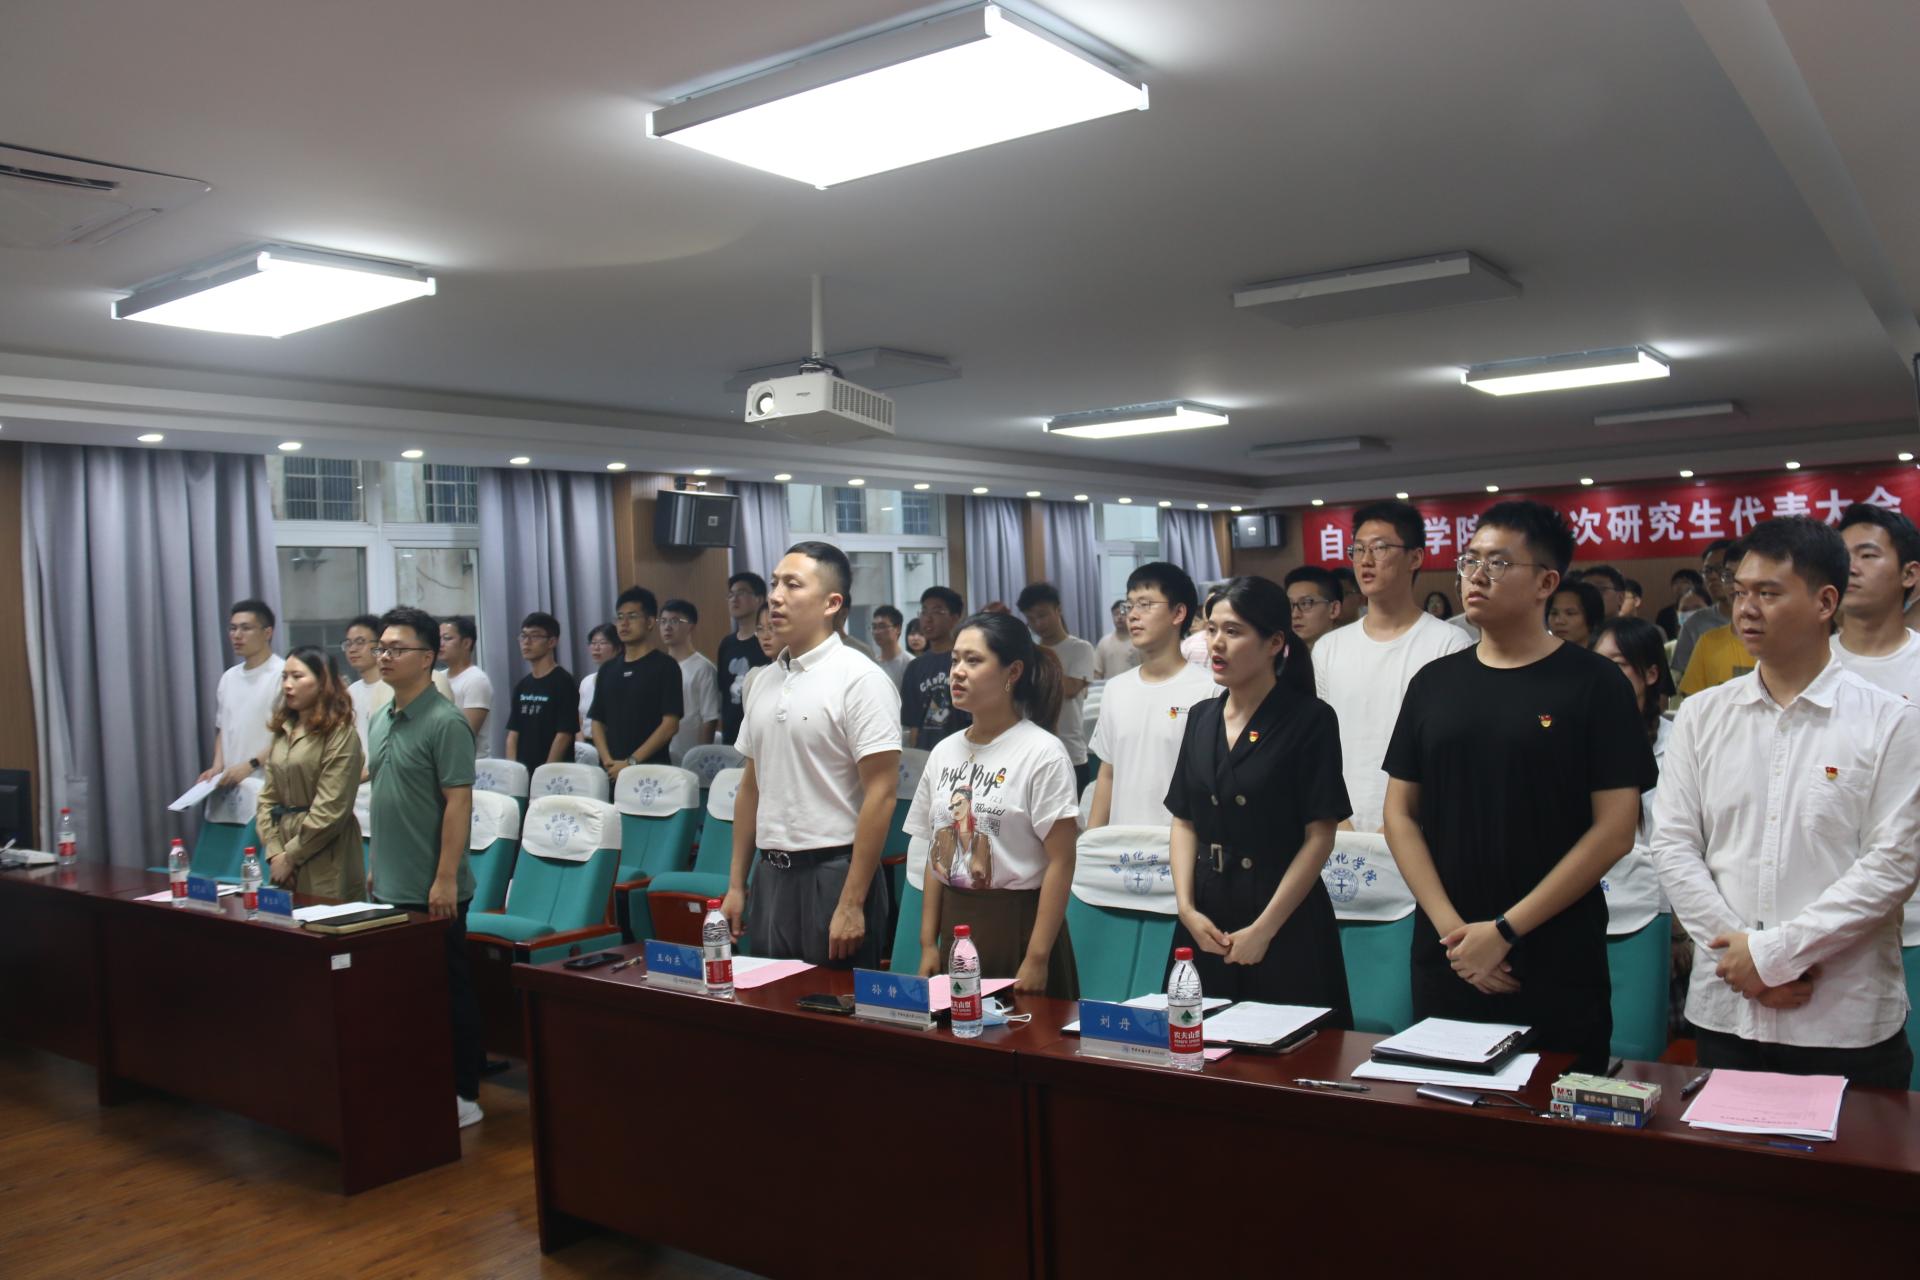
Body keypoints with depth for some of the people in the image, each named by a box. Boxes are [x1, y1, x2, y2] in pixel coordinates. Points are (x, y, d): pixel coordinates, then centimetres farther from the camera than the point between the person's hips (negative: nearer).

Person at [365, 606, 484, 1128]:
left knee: (449, 992, 3)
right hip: (390, 888, 8)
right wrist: (376, 865, 17)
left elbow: (458, 804, -17)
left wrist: (446, 879, -20)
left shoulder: (445, 722, -14)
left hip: (431, 892, -8)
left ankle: (463, 1095, 13)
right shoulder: (380, 720, 11)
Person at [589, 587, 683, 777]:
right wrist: (607, 760, -4)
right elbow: (598, 721, 13)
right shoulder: (608, 670, 13)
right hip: (611, 770, 5)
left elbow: (670, 724, -9)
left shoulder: (665, 666, -3)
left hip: (650, 768, -5)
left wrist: (632, 762, -13)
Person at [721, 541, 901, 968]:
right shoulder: (765, 681, 11)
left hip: (833, 873, -6)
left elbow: (881, 794, -16)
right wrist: (736, 884, 14)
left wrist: (852, 905, -18)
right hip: (771, 874, 7)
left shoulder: (860, 680, -11)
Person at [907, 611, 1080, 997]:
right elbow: (937, 855, 12)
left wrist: (1037, 958, -16)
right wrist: (929, 945, 8)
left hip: (1019, 926, -6)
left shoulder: (1042, 753, -11)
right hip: (954, 926, 6)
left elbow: (1060, 862, -13)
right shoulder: (944, 753, 7)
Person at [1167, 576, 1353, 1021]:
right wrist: (1187, 908, -3)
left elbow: (1320, 836, -11)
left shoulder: (1309, 719, -8)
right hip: (1207, 918, 5)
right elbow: (1184, 821, 10)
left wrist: (1263, 929, -13)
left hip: (1287, 922, -5)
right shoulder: (1202, 717, 9)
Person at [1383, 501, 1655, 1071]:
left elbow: (1615, 830, -9)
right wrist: (1452, 928, -8)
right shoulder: (1434, 682, 6)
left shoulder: (1593, 683, -4)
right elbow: (1401, 814, 5)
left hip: (1557, 966, -3)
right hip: (1446, 961, 4)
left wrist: (1505, 929, -13)